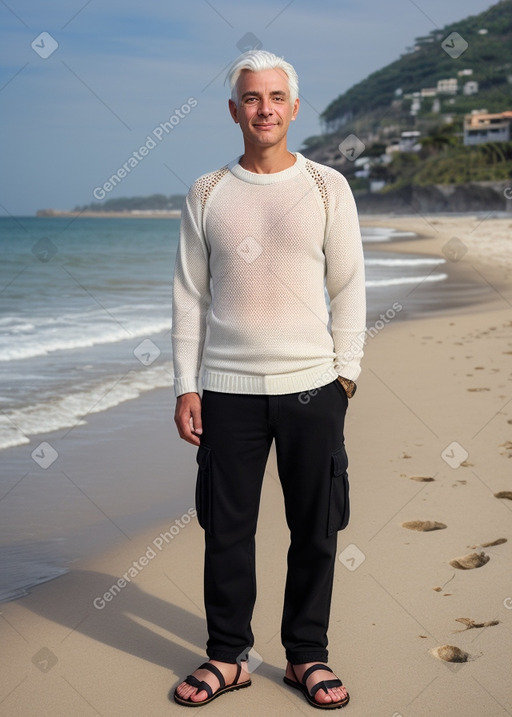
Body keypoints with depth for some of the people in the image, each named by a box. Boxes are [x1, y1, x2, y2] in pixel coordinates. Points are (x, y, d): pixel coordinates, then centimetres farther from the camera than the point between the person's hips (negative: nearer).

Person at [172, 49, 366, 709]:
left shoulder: (327, 187, 5)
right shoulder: (206, 195, 7)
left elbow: (348, 286, 5)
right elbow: (189, 296, 7)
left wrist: (345, 372, -2)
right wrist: (186, 387, 1)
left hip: (312, 386, 0)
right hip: (227, 389, 1)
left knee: (315, 531, 6)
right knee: (226, 528, 5)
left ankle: (307, 656, 22)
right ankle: (227, 656, 21)